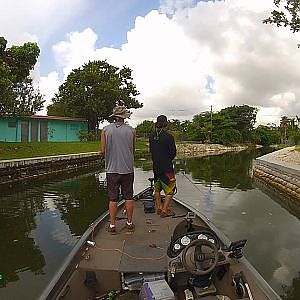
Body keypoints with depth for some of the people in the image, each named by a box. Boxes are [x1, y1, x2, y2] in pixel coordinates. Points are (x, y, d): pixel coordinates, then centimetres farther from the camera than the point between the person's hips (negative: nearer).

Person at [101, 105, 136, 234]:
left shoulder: (105, 130, -3)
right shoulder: (131, 130, -1)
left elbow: (103, 150, -3)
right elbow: (133, 150, 6)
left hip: (112, 169, 0)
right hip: (128, 169, 1)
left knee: (113, 199, 6)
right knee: (128, 197, 10)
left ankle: (112, 225, 13)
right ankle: (129, 223, 20)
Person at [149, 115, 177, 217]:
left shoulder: (151, 136, 2)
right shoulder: (168, 136, -15)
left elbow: (151, 151, 9)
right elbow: (173, 153, -10)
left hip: (155, 166, 6)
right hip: (166, 167, -6)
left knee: (157, 188, 19)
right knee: (170, 190, 6)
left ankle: (159, 208, 29)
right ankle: (165, 210, 7)